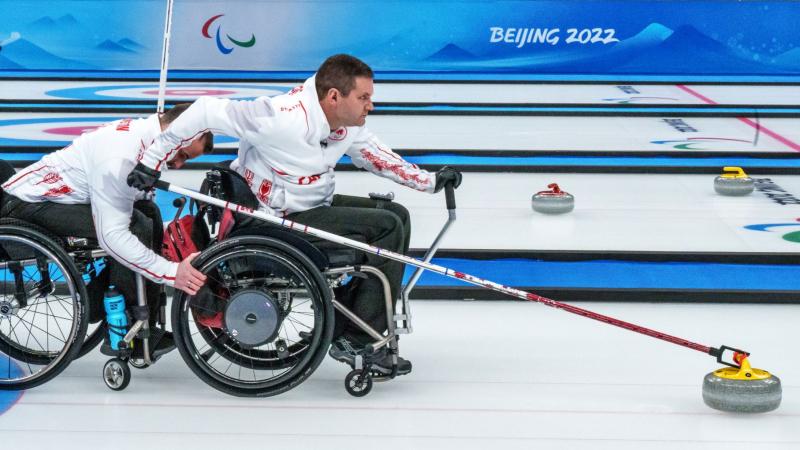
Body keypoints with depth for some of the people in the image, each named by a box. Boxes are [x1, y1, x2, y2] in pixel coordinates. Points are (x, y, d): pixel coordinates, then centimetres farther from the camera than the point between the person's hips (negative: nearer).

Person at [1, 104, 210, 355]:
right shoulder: (120, 156, -30)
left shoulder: (141, 131, -1)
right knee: (137, 226, -22)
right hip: (26, 205, -10)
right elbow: (113, 236, -32)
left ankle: (99, 307, 11)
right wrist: (171, 272, -30)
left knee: (148, 212, 4)